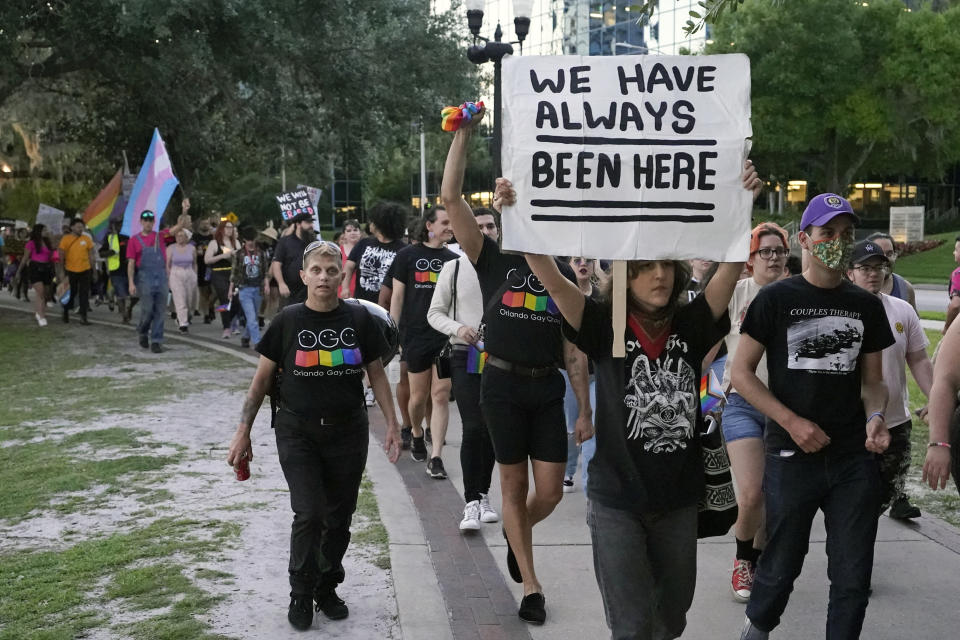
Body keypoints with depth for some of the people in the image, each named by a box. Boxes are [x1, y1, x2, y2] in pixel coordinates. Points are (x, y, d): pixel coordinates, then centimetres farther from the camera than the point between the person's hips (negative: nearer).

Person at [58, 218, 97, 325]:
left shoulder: (86, 238, 1)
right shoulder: (66, 239, -5)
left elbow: (91, 254, 8)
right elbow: (61, 256, -4)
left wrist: (92, 268, 5)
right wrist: (62, 272, -7)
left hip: (85, 270, 1)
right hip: (70, 271, -1)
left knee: (84, 294, -1)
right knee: (71, 293, 11)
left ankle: (83, 317, 2)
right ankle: (66, 312, 35)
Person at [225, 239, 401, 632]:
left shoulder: (358, 319, 0)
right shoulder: (288, 321, -3)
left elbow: (376, 374, 8)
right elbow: (262, 379, 2)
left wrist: (392, 425, 3)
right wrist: (243, 432, 0)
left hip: (347, 433, 2)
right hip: (297, 433, -2)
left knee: (338, 518, 9)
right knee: (308, 514, -10)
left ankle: (327, 589, 29)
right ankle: (300, 595, 9)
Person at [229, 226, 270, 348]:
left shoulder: (261, 253, 6)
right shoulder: (239, 254, 2)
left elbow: (265, 271, 8)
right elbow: (234, 272, 6)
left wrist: (266, 284, -4)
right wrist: (231, 289, 6)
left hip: (258, 289, 3)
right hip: (244, 289, -3)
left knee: (253, 317, 10)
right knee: (251, 317, -12)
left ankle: (245, 337, 28)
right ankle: (257, 342, -15)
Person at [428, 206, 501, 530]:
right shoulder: (454, 268, 3)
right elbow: (435, 313, 7)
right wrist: (458, 328, -12)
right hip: (466, 357, -2)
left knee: (493, 430, 9)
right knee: (473, 428, -12)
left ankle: (483, 494, 25)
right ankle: (472, 503, -6)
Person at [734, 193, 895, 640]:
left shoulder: (867, 306, 8)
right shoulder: (776, 299, -3)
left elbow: (872, 380, 14)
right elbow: (740, 373, -4)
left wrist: (875, 416, -8)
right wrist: (793, 423, -13)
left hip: (855, 458, 3)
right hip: (791, 456, -3)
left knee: (853, 575, 5)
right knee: (782, 565, 9)